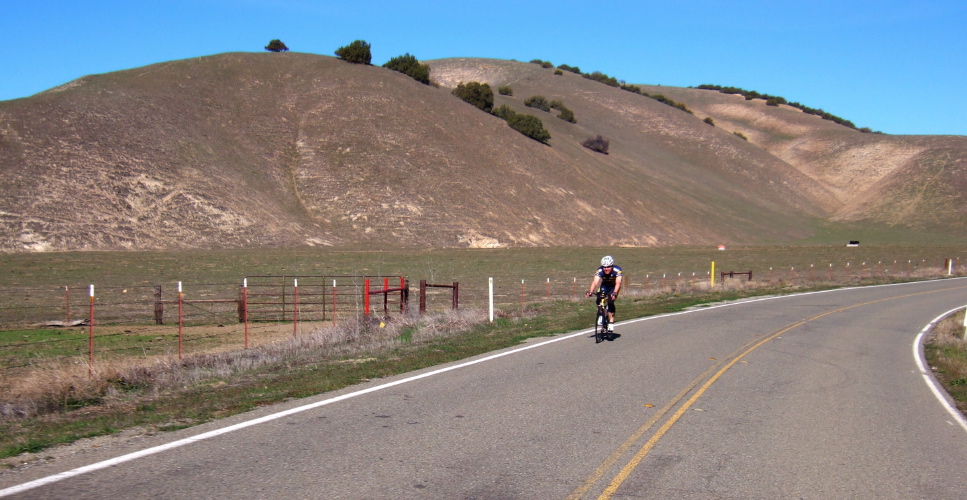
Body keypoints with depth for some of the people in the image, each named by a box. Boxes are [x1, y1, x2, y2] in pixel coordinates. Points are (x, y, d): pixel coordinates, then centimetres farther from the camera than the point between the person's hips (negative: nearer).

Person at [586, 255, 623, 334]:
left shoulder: (617, 270, -33)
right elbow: (595, 282, -40)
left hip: (614, 287, -3)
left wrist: (614, 293, -60)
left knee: (610, 302, -23)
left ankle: (611, 323, -19)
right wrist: (590, 291, -57)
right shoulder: (600, 271, -28)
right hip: (604, 286, 3)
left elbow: (618, 283, -44)